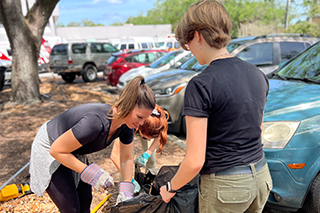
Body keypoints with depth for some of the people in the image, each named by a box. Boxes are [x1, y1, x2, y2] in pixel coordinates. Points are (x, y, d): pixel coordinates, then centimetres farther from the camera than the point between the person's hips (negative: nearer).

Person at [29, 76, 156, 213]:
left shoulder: (126, 125, -16)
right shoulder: (96, 122, -41)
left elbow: (127, 159, -1)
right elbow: (57, 150, -32)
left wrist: (126, 190, -9)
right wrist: (90, 173, -32)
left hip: (74, 152, 7)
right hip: (49, 149, -7)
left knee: (85, 201, 12)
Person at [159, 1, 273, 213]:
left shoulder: (201, 85, -21)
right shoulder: (258, 75, 1)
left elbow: (195, 161, -21)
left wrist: (170, 188, -3)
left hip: (225, 187, -7)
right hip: (261, 178, 7)